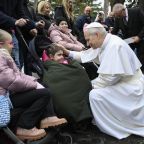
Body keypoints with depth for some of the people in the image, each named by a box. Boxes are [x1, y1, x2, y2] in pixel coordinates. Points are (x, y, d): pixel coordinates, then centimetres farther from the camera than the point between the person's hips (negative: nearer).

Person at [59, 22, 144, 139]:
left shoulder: (115, 45, -26)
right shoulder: (104, 44, 3)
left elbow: (111, 76, -28)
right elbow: (85, 55, 16)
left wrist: (93, 85, -14)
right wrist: (68, 52, 8)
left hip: (130, 87, -10)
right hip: (122, 82, 10)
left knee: (95, 94, -18)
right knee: (93, 87, 14)